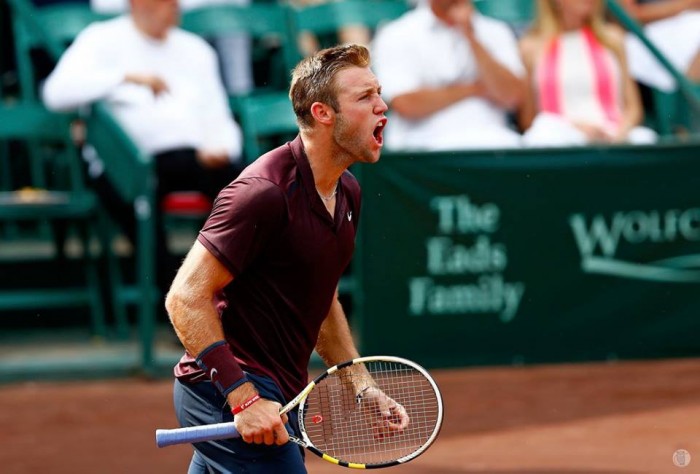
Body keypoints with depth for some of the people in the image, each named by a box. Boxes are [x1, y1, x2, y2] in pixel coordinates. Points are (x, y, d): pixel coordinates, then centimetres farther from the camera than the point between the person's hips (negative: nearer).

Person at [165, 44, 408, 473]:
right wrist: (243, 397, -25)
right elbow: (186, 298, -21)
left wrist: (363, 389, 16)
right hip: (227, 391, -10)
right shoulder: (266, 193, -19)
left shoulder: (347, 192, 11)